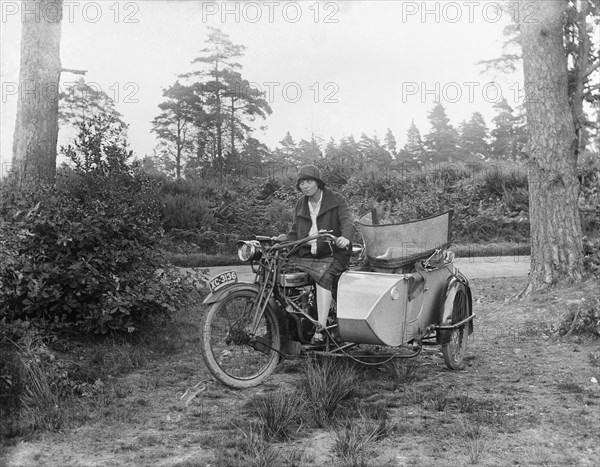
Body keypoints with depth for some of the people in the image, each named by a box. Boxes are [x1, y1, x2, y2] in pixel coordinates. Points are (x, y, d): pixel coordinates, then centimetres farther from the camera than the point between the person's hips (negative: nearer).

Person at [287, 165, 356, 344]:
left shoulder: (336, 200, -1)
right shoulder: (300, 205, 14)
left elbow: (347, 221, -17)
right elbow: (295, 232, 19)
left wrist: (345, 237, -40)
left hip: (333, 254, -5)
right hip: (308, 256, 5)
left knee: (323, 276, -36)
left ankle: (321, 329, -39)